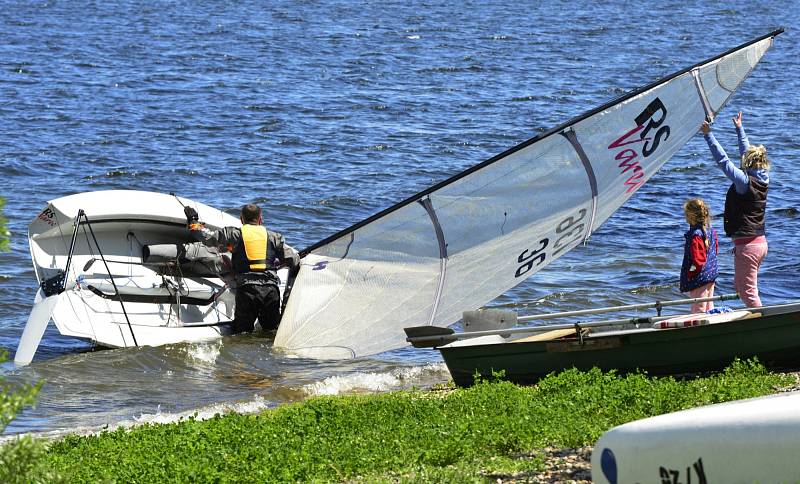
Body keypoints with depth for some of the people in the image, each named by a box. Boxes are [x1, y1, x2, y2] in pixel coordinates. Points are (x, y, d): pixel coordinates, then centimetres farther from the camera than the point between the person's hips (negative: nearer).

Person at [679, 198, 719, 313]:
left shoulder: (695, 235, -22)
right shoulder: (711, 231, 6)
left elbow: (697, 260, -24)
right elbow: (715, 250, 16)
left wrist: (690, 274, -13)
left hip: (700, 278, -9)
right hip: (711, 276, 9)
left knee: (698, 309, -4)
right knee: (708, 308, 17)